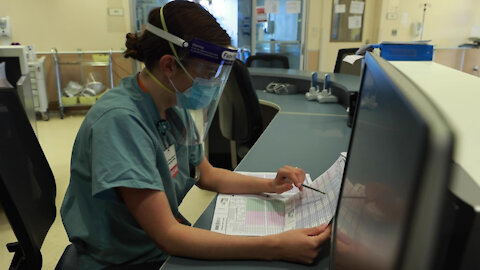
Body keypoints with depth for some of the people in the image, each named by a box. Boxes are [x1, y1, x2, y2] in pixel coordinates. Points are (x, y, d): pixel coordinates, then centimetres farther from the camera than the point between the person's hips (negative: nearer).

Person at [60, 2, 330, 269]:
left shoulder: (175, 107, -3)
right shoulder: (120, 120, -27)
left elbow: (206, 174, 10)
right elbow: (166, 235, -28)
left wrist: (270, 185, -4)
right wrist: (275, 247, -32)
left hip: (170, 240, 7)